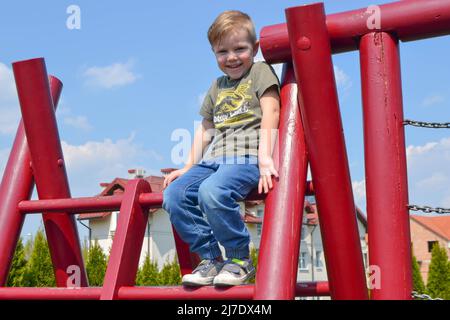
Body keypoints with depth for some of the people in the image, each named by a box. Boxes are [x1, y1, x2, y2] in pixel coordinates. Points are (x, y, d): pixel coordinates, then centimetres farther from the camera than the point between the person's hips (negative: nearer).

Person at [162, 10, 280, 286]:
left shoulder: (261, 71, 7)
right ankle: (211, 259, -6)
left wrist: (265, 158, -20)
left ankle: (241, 259, -16)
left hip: (248, 156, -7)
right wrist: (190, 167, 22)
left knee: (212, 191, -34)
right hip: (213, 158, 7)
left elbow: (270, 114, -7)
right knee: (174, 194, -14)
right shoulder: (217, 87, 26)